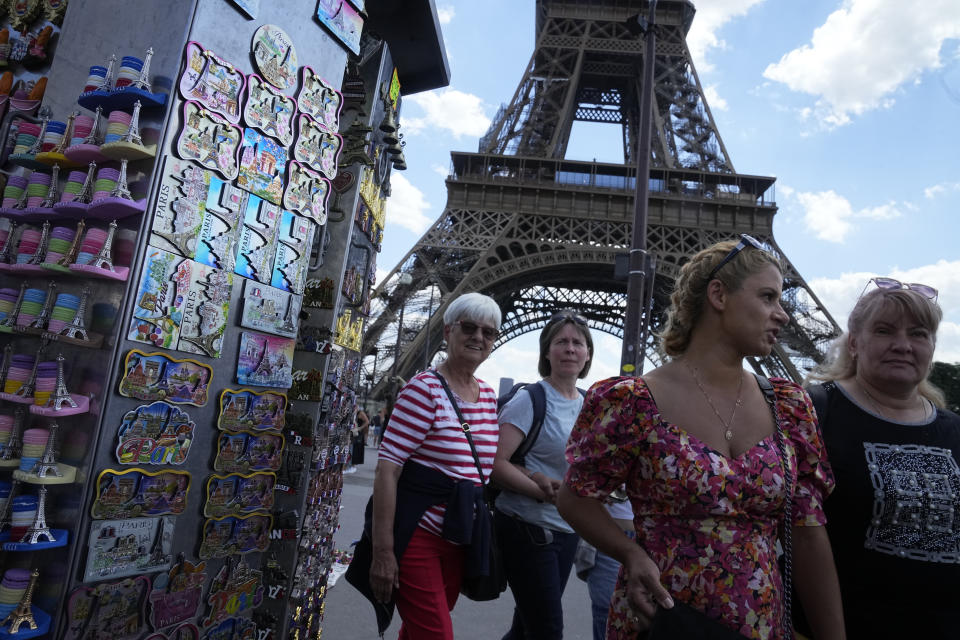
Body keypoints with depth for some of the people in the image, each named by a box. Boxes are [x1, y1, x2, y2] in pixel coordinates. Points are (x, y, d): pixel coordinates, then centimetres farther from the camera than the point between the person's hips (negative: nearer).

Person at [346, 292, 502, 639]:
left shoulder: (489, 396, 6)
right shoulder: (424, 388, -14)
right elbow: (387, 468, -17)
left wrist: (481, 539, 15)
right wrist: (382, 551, -20)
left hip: (460, 539, 7)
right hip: (416, 534, -6)